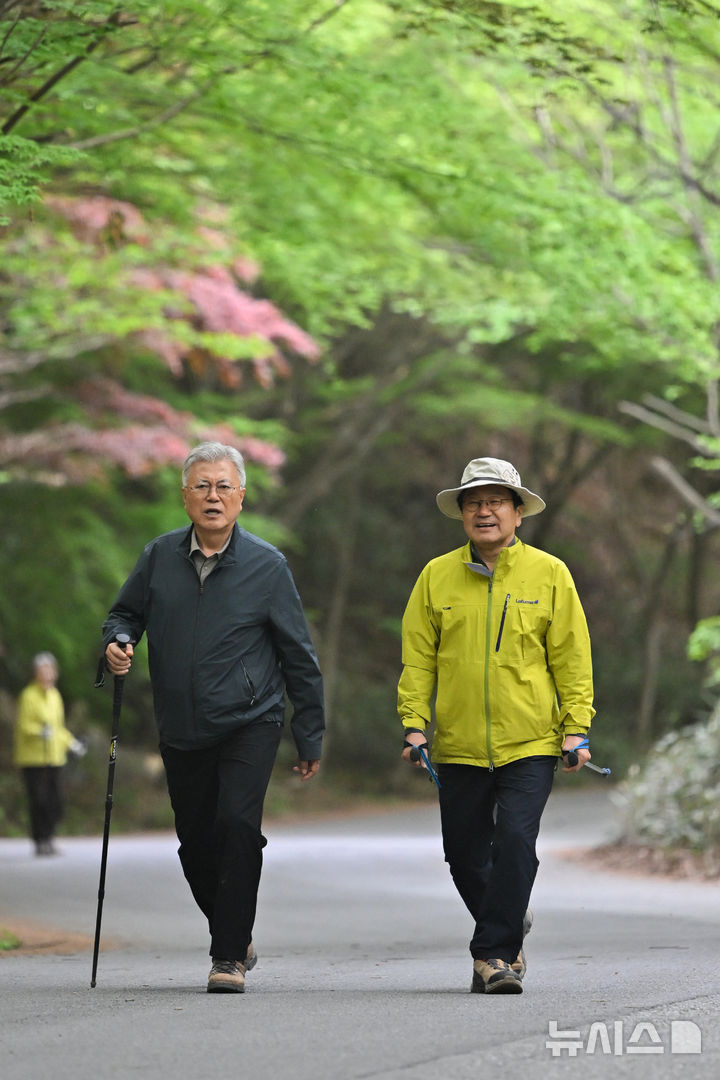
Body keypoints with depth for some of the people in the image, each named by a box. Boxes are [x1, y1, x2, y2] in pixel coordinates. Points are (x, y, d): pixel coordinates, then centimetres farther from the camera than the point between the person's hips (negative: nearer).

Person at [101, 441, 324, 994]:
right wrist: (117, 643, -9)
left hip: (250, 724, -3)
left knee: (238, 824, -20)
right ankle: (236, 937, 32)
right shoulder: (159, 557, 0)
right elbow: (126, 613, 15)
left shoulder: (267, 565, -6)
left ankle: (230, 956, -13)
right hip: (181, 731, 3)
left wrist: (310, 738, 0)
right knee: (196, 845, 8)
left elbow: (299, 657, -1)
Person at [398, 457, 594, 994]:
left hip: (530, 743, -2)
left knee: (515, 843, -15)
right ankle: (510, 924, 32)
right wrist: (414, 723, -1)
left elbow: (572, 658, 4)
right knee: (465, 855, 7)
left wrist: (576, 728, -2)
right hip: (458, 745, 2)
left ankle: (494, 952, -6)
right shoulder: (437, 576, 5)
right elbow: (418, 657, 7)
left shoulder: (549, 574, 2)